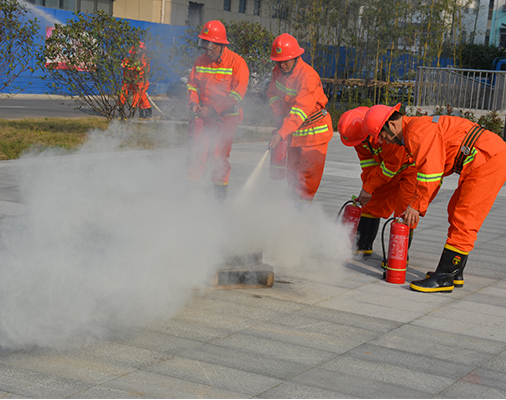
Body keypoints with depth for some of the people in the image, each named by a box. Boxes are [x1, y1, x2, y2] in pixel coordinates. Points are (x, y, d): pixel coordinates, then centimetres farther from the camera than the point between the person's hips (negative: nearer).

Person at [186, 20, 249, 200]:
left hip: (226, 118, -4)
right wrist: (194, 103, -7)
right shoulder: (201, 61, 5)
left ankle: (220, 195, 8)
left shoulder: (237, 63, -10)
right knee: (196, 153, -1)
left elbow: (237, 94, -14)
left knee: (219, 157, -5)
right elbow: (192, 84, 14)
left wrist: (214, 109, -21)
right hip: (203, 116, 4)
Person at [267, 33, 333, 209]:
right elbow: (273, 94, 11)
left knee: (307, 175, -9)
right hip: (294, 131, 7)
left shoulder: (309, 77, -27)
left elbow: (300, 110, -35)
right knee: (292, 174, 10)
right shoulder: (278, 71, -2)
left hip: (314, 132, -7)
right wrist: (280, 117, -6)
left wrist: (282, 133, -43)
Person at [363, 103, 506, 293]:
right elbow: (434, 173, 24)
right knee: (456, 211, 16)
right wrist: (417, 205, 18)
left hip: (489, 160, -11)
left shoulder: (417, 131, -13)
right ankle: (454, 273, 21)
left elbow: (430, 172, -19)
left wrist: (417, 205, -11)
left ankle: (444, 278, -9)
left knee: (464, 220, -11)